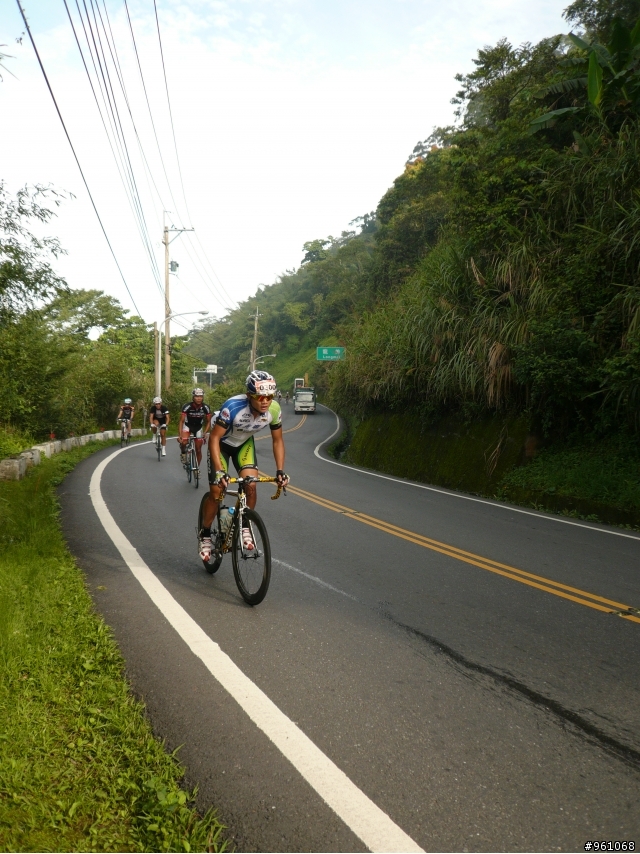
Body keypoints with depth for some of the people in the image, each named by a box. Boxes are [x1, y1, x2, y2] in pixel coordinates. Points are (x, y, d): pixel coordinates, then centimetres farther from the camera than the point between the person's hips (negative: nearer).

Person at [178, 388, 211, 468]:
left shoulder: (205, 407, -22)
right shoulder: (187, 407, -28)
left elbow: (208, 422, -11)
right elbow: (181, 421, -26)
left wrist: (205, 433, -26)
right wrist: (179, 435, -35)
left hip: (199, 427, 2)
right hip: (188, 426, -2)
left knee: (198, 450, 2)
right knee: (184, 441, -31)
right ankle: (183, 452, 1)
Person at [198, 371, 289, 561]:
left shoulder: (274, 410, -25)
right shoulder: (232, 407, -38)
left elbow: (277, 441, -10)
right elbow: (214, 438, -31)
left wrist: (280, 471, -18)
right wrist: (219, 471, -39)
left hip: (245, 444, 3)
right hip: (222, 444, -3)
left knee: (251, 484, -19)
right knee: (216, 491, -7)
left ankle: (245, 528, 4)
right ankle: (205, 535, 15)